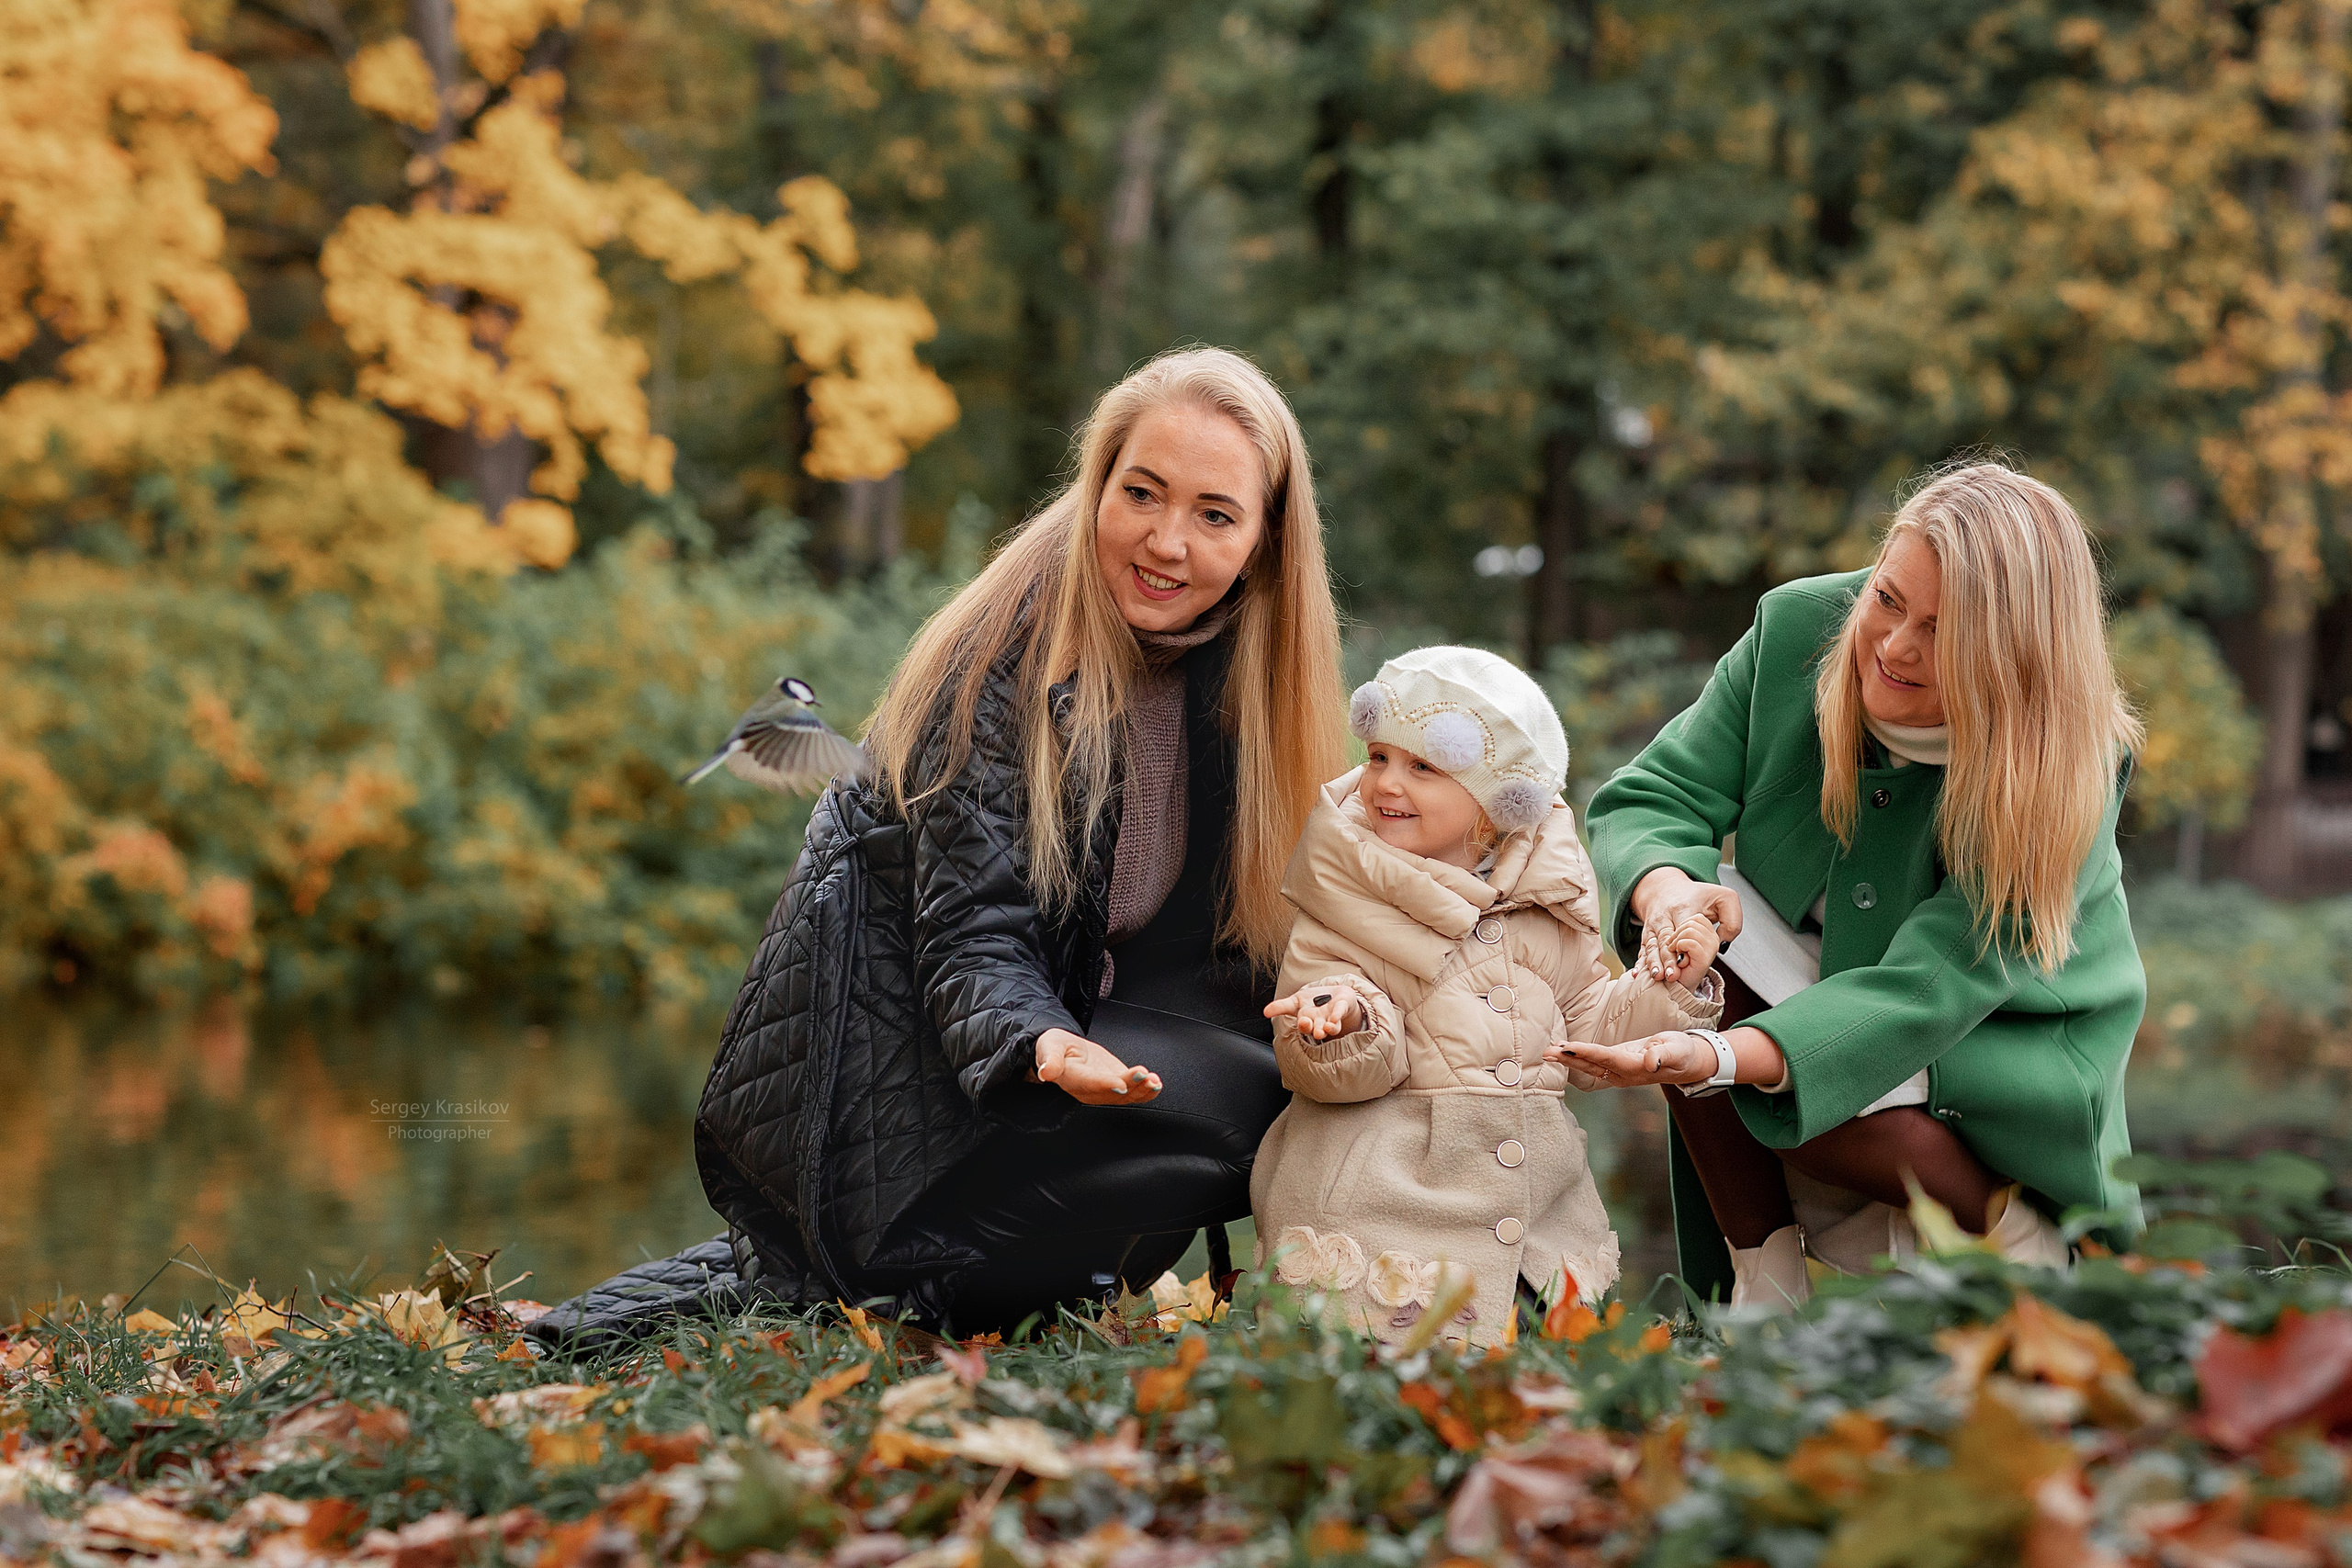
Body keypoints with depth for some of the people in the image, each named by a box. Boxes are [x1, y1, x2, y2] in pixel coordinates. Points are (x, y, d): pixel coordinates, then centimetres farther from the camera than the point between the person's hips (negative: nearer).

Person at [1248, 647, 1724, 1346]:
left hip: (1533, 1196, 4)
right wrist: (1343, 1017, -34)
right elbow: (1333, 1074, -13)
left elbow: (1589, 1025, 15)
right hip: (1383, 1193, -4)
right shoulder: (1346, 914, -6)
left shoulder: (1545, 907, 7)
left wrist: (1668, 984, 1)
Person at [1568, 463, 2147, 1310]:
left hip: (2005, 1041, -5)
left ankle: (1996, 1228, -2)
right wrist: (1666, 889, -42)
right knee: (1682, 958, -27)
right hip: (1805, 981, 5)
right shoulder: (1798, 627, -19)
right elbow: (1648, 796, -15)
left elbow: (1927, 990, -36)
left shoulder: (2068, 770, -31)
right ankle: (1765, 1278, -10)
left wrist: (1721, 1060, -52)